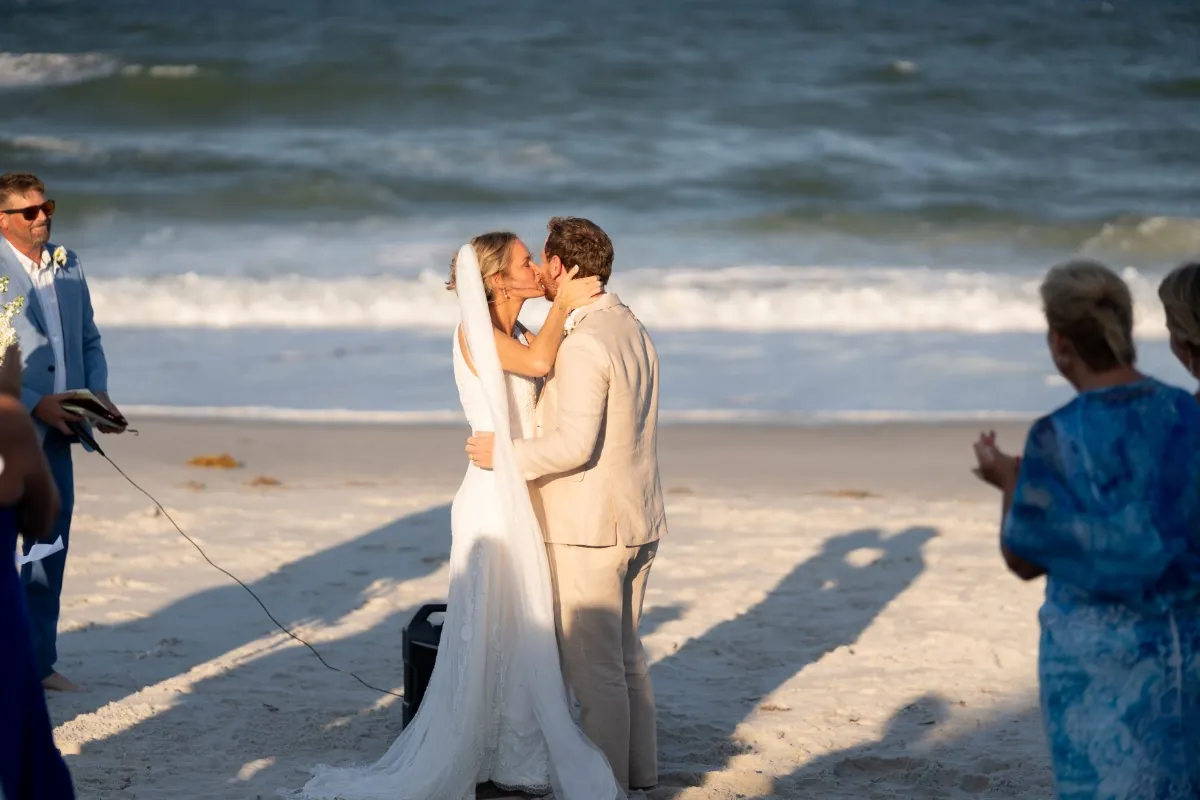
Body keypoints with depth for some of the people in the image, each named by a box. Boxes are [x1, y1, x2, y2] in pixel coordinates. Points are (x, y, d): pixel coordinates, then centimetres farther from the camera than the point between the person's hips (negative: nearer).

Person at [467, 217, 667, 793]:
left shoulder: (583, 344, -20)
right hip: (637, 524, 10)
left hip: (589, 530, -10)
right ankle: (639, 776, 26)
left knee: (594, 668, -1)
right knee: (626, 656, 18)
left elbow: (575, 444, -27)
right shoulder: (634, 331, 10)